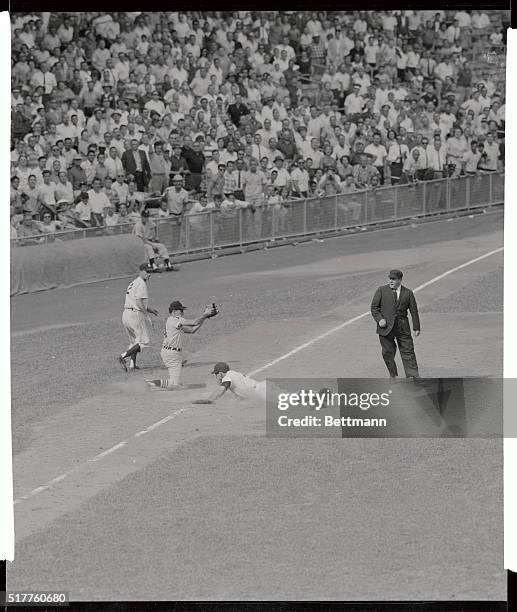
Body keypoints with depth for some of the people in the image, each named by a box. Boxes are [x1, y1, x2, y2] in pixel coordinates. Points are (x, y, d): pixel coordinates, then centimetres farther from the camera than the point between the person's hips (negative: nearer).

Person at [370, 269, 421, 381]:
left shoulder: (408, 293, 5)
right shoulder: (382, 291, 3)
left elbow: (414, 311, 8)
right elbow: (374, 307, 4)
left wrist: (416, 328, 5)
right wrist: (379, 319, -11)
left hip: (403, 327, 0)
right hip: (386, 327, 0)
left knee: (408, 351, -2)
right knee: (388, 352, 4)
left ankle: (414, 376, -1)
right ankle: (393, 375, 19)